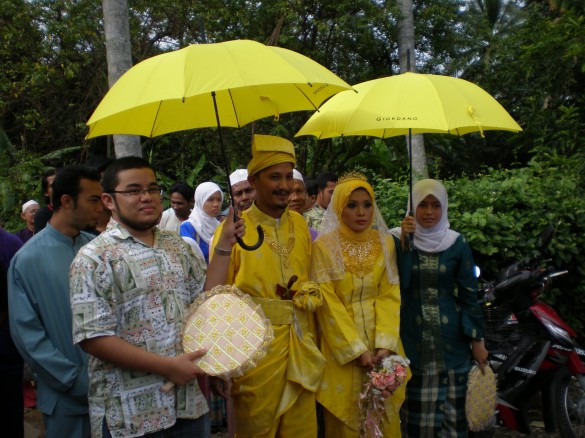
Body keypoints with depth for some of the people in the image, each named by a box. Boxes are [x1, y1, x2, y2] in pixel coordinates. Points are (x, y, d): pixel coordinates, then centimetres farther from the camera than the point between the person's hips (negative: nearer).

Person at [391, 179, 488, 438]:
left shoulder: (457, 244, 2)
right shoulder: (397, 239, -1)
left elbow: (468, 295, 3)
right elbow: (398, 283, -15)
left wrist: (477, 340, 2)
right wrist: (404, 242, -20)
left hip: (451, 339, 1)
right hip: (412, 339, -1)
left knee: (452, 407, 6)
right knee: (415, 409, 4)